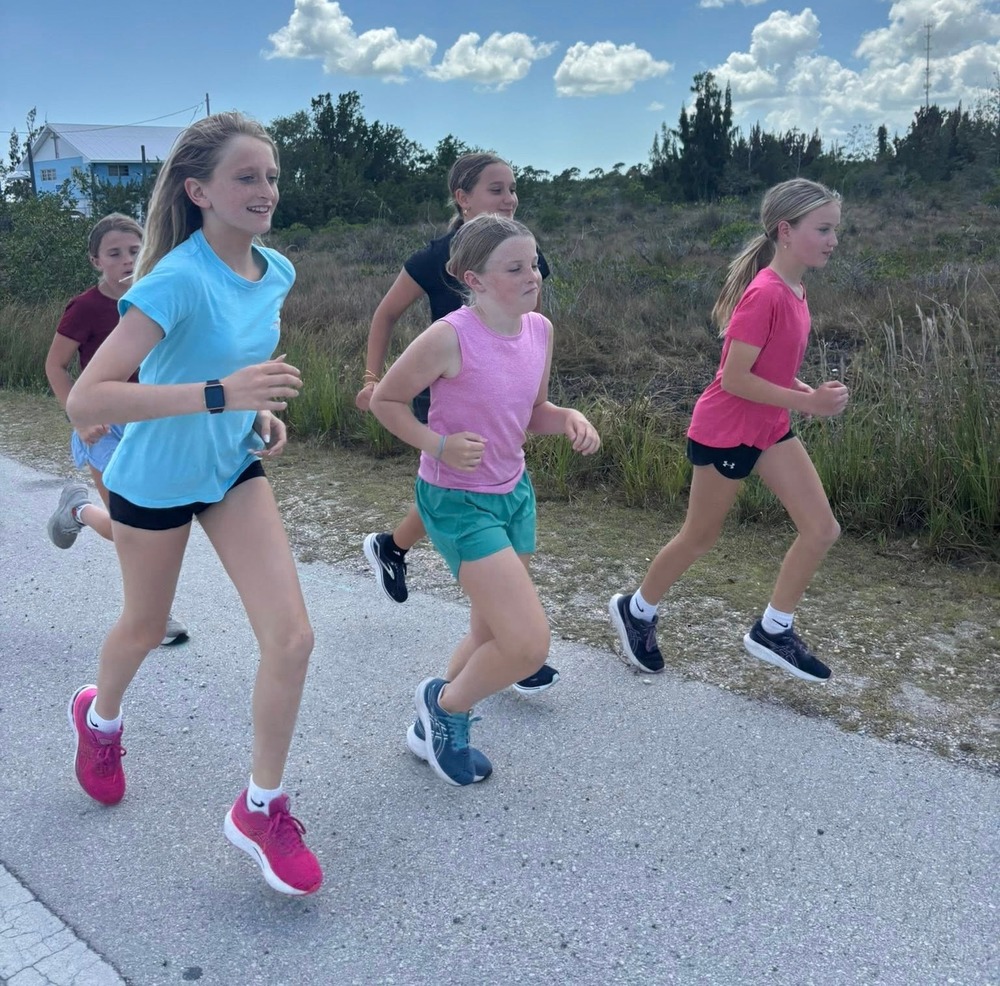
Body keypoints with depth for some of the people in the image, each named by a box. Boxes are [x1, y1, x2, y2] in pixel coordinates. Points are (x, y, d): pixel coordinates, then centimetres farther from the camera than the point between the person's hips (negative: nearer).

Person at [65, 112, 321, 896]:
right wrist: (219, 394, -44)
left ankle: (262, 810, 13)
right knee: (146, 627, 19)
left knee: (292, 639, -7)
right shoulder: (177, 281, -29)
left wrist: (263, 412, -3)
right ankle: (100, 717, 56)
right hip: (155, 478, -5)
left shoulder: (275, 272, -7)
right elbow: (85, 402, -36)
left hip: (234, 468, 5)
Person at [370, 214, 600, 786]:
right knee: (529, 644, -13)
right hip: (459, 501, -8)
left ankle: (435, 731, 43)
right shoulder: (450, 338, -22)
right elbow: (385, 401, -10)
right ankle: (445, 705, 18)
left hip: (514, 492, 8)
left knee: (492, 636, 18)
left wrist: (568, 419, -9)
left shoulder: (540, 330, -1)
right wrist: (439, 445, -23)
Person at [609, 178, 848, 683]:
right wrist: (806, 402, -22)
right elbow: (734, 379, -25)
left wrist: (809, 392, 1)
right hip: (724, 431, -8)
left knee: (822, 529, 1)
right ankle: (636, 610, 32)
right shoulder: (765, 294, -23)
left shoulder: (791, 287, 4)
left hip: (769, 428, 9)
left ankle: (773, 631, 15)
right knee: (699, 538, 8)